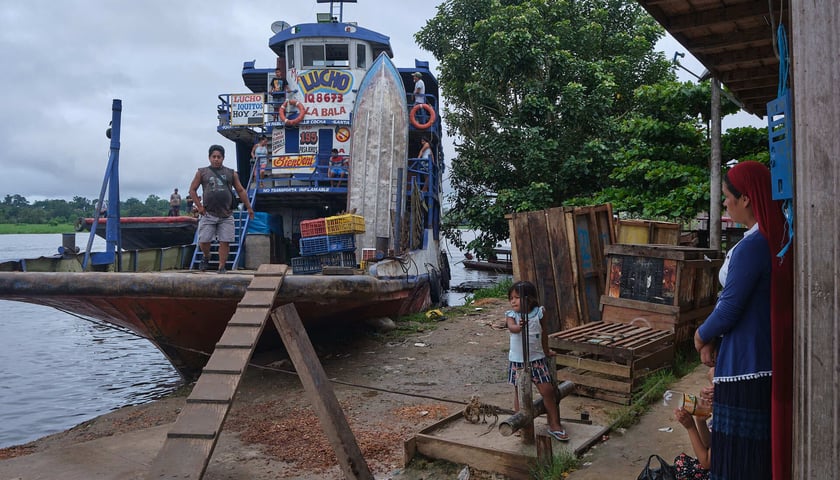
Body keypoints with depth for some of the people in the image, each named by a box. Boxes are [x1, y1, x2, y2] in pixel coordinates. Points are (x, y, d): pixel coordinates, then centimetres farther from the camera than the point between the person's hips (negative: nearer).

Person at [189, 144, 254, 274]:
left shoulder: (231, 173, 11)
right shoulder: (202, 172, 8)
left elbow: (241, 191, 15)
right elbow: (192, 190, 10)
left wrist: (248, 207, 9)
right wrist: (199, 206, -1)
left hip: (226, 215, 1)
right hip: (208, 214, 0)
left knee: (225, 241, -4)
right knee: (203, 241, -2)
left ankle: (221, 267, 6)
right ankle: (206, 257, 28)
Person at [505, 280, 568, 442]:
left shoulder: (539, 313, -4)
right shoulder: (511, 315, -7)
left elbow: (543, 334, 9)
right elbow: (511, 327, -31)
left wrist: (546, 351, 19)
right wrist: (518, 326, -53)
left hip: (537, 358, 0)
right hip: (517, 360, 0)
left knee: (547, 390, -2)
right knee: (520, 392, 10)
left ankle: (554, 424, 11)